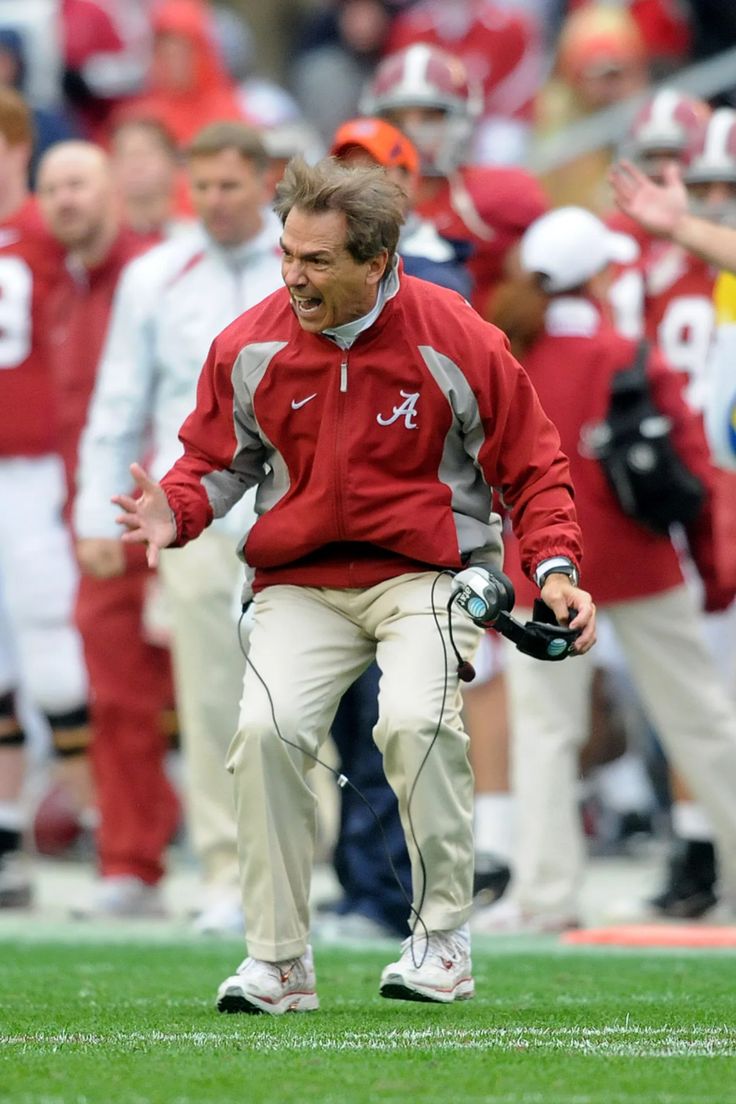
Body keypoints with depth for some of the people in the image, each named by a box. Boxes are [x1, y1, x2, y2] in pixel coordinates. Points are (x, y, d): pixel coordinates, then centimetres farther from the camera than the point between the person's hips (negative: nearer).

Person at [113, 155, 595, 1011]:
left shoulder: (456, 342, -8)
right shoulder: (251, 346, -2)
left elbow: (530, 465, 1)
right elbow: (220, 456, 13)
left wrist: (554, 569, -12)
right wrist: (177, 510, -8)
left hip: (427, 574, -3)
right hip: (301, 582, 3)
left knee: (415, 719, -29)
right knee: (265, 729, -21)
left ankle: (442, 938, -9)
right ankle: (278, 963, -8)